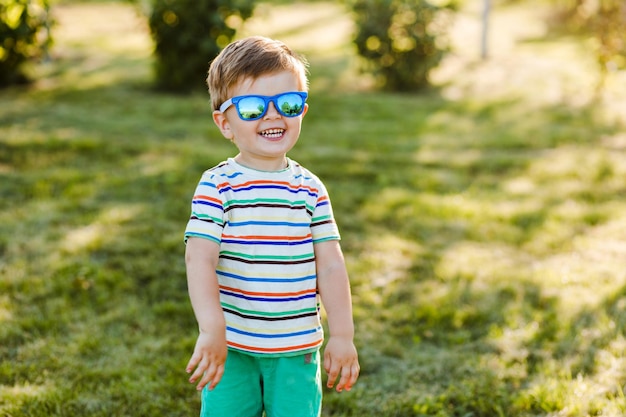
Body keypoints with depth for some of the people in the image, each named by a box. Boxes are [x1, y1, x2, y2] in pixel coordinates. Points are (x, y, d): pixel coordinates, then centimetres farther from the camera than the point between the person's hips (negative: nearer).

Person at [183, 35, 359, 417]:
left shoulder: (310, 188, -1)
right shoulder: (217, 186, -9)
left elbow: (330, 265, -1)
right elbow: (199, 258, -17)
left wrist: (343, 335, -3)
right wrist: (211, 331, -26)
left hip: (298, 348, 2)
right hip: (231, 347, -2)